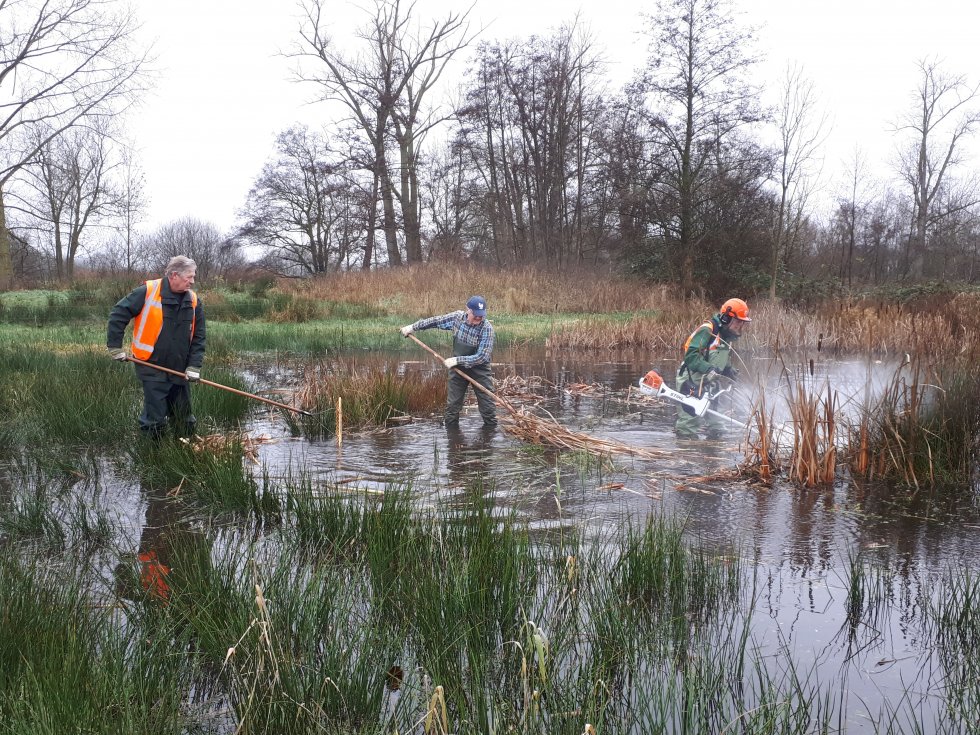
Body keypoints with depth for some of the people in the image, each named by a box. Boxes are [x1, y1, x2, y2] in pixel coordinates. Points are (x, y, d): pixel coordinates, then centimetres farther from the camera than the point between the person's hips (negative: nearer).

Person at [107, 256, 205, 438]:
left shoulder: (193, 301, 2)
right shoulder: (148, 292, -12)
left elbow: (198, 336, 6)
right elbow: (118, 314, -6)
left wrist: (194, 366, -3)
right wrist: (115, 347, -5)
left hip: (179, 371, 5)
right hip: (152, 369, -5)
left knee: (185, 421, 11)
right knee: (155, 419, -2)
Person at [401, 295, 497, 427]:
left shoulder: (487, 328, -23)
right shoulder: (457, 317, -11)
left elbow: (482, 357, -26)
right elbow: (435, 321, 6)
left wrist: (457, 360, -27)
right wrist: (413, 327, 12)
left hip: (479, 369, -4)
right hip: (458, 367, 4)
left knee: (487, 406, -3)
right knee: (452, 405, 7)